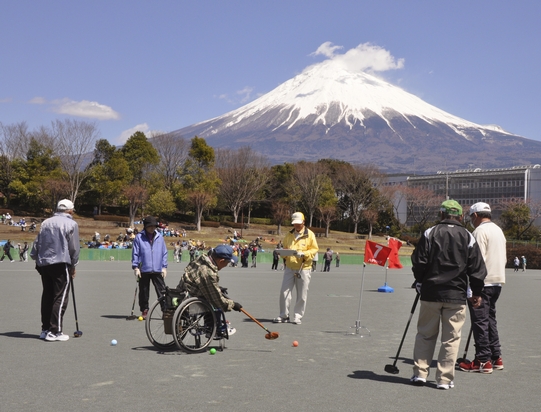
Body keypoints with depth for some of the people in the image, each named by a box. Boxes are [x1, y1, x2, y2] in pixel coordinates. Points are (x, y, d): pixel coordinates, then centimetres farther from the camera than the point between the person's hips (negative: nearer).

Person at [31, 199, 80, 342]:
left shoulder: (46, 222, 14)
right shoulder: (71, 224, -2)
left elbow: (37, 243, 14)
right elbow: (74, 248, -3)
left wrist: (37, 260, 19)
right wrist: (73, 266, 7)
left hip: (43, 264, 6)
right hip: (60, 264, -6)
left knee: (47, 296, 14)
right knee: (60, 298, -3)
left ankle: (45, 329, 19)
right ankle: (54, 332, -7)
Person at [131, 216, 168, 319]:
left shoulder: (160, 237, 8)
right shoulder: (139, 237, 0)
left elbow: (164, 252, 12)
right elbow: (135, 253, 1)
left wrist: (164, 267, 7)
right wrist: (135, 267, -5)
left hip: (157, 270, 1)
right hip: (144, 270, -1)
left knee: (162, 291, -4)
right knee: (144, 292, 8)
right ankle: (144, 311, 19)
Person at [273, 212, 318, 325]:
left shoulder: (310, 234, 0)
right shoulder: (289, 235, 11)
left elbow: (314, 250, -3)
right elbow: (285, 248, 21)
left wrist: (303, 254, -18)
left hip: (304, 268, -3)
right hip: (289, 267, 3)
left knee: (302, 295, 2)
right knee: (284, 291, -2)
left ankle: (297, 316, 14)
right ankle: (284, 315, 9)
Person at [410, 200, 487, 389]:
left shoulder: (430, 233, -1)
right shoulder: (468, 237, 1)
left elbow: (418, 262, -2)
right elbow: (477, 268, 2)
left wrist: (421, 282, 15)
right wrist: (477, 293, 14)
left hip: (430, 293, 0)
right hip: (456, 296, 0)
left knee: (425, 334, 12)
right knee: (451, 338, 6)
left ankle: (420, 373, 13)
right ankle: (444, 379, 8)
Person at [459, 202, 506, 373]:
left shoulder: (480, 231, -12)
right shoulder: (499, 230, 16)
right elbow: (503, 258, 19)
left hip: (483, 282, -9)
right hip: (497, 281, 9)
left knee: (480, 321, -4)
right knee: (490, 318, 16)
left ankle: (483, 361, -3)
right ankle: (496, 358, 18)